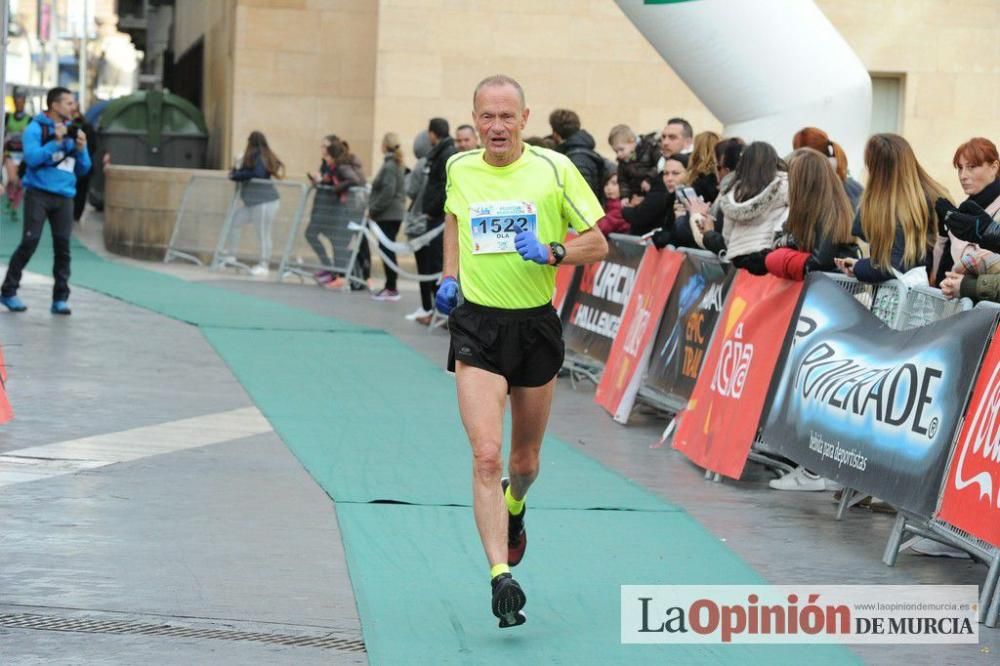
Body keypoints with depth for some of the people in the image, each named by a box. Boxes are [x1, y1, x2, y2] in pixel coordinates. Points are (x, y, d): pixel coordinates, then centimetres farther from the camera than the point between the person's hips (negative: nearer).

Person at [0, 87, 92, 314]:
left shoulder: (73, 130, 13)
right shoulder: (36, 128, -1)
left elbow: (83, 169, 15)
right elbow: (32, 158, -15)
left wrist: (81, 149, -3)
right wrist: (56, 142, -19)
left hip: (64, 197, 4)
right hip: (39, 194, -4)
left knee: (63, 246, -1)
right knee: (29, 242, -9)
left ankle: (60, 298, 3)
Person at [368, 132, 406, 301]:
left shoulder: (389, 166, -14)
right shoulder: (397, 165, 14)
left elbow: (388, 192, -21)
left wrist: (373, 209, -13)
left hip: (387, 215, -9)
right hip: (395, 213, 9)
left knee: (387, 250, -5)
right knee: (388, 250, 14)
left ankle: (391, 289, -4)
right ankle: (390, 287, 18)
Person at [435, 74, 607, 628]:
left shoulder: (554, 168, -7)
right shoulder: (459, 169, 1)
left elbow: (598, 244, -2)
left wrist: (552, 252, -20)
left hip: (536, 324, 0)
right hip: (477, 326, 0)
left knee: (525, 460, 16)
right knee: (486, 456, -17)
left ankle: (514, 507, 52)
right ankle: (501, 577, -19)